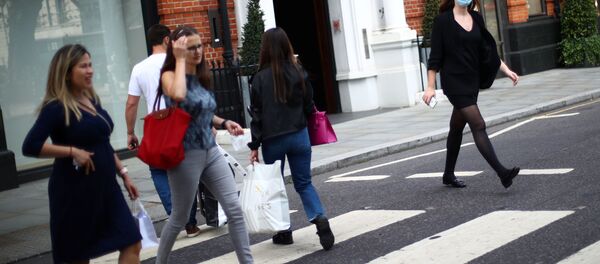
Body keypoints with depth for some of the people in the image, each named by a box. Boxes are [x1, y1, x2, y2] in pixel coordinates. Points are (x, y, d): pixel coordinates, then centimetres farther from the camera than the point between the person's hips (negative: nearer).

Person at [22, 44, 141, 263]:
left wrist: (123, 173, 15)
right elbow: (30, 147, -23)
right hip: (75, 191, -7)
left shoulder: (92, 100, 10)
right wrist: (73, 151, -23)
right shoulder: (56, 108, -13)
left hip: (104, 186, 7)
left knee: (132, 244, 0)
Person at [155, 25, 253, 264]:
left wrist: (224, 123, 8)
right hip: (186, 155, -6)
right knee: (179, 219, 7)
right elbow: (178, 95, -36)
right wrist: (180, 60, -25)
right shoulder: (169, 75, -10)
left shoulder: (201, 76, 10)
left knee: (235, 209, -2)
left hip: (211, 152, 6)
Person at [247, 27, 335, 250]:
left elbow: (257, 114, -8)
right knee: (304, 183, 11)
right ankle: (319, 218, -12)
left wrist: (254, 145, -4)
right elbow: (309, 106, 4)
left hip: (273, 140, -2)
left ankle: (284, 231, 18)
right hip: (299, 136, 2)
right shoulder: (298, 72, -2)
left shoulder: (261, 78, -10)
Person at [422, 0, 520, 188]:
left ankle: (449, 175, 27)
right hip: (454, 82, -6)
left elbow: (488, 49, 14)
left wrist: (506, 70, 6)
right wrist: (430, 87, -11)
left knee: (457, 128, 15)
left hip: (472, 81, 6)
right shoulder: (443, 20, -7)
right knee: (478, 125, -15)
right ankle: (502, 173, -21)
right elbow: (435, 56, -8)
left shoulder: (476, 19, 9)